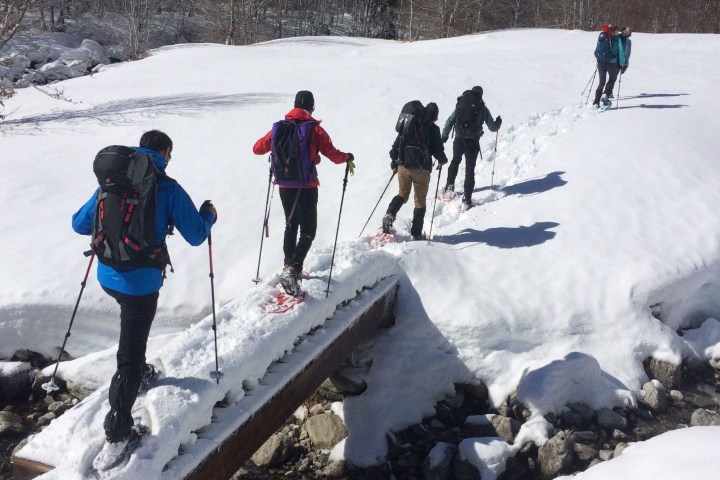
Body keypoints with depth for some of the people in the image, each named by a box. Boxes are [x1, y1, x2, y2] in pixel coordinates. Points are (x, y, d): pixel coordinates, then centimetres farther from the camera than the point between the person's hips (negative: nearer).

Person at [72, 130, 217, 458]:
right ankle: (117, 431, 11)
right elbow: (196, 235, -8)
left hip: (107, 276, 6)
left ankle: (139, 370, 54)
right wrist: (208, 215, 13)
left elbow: (79, 224, 10)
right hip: (141, 281, -5)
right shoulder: (168, 189, -10)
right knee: (130, 355, 4)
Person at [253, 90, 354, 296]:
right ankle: (292, 269, -18)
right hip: (306, 187, -5)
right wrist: (348, 158, 9)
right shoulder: (314, 129, -10)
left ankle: (290, 267, 28)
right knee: (308, 231, 1)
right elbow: (333, 155, -12)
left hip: (284, 186, 5)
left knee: (291, 225, 23)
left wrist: (274, 145, 29)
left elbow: (257, 149, 9)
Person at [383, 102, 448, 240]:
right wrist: (443, 160, 17)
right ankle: (416, 233, 11)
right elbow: (438, 150, -4)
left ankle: (390, 214, -5)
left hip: (403, 166, 4)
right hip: (421, 169, -3)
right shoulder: (433, 129, -5)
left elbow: (396, 144, 9)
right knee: (420, 201, 9)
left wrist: (394, 161, 21)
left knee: (403, 194, 22)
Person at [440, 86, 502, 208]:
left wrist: (444, 136, 10)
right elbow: (492, 127, 6)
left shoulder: (460, 105, 3)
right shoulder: (483, 109, 0)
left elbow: (450, 121, 1)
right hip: (473, 143, -1)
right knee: (470, 169, 7)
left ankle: (450, 185, 19)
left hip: (459, 141, 1)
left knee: (455, 161, 28)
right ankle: (467, 198, 6)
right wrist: (498, 122, 27)